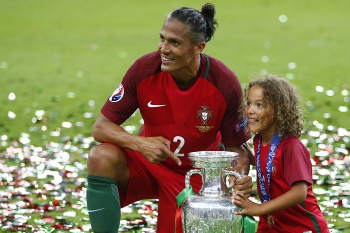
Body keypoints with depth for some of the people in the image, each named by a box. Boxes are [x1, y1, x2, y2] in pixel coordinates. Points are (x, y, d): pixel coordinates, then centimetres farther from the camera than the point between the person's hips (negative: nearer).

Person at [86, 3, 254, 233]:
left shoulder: (225, 84, -22)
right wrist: (141, 143, -35)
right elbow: (101, 127, -16)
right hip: (147, 161, 0)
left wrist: (242, 174, -32)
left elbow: (236, 145, -9)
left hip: (194, 175, 0)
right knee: (101, 158, -30)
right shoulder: (144, 69, -20)